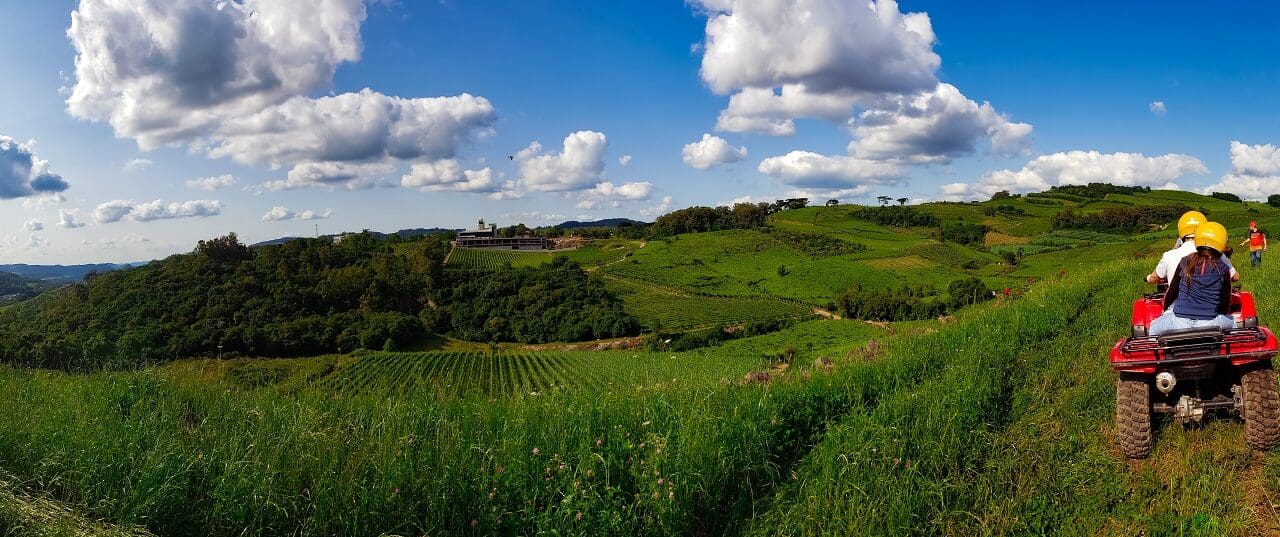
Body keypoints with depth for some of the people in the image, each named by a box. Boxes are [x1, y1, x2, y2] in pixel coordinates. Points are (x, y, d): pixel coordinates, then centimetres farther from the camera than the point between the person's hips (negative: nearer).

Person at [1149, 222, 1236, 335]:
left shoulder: (1185, 262, 2)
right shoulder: (1223, 269, 1)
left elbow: (1171, 293, 10)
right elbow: (1225, 304, 7)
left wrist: (1165, 311, 28)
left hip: (1180, 322, -1)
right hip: (1209, 323, 1)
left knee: (1153, 328, 27)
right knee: (1232, 322, 34)